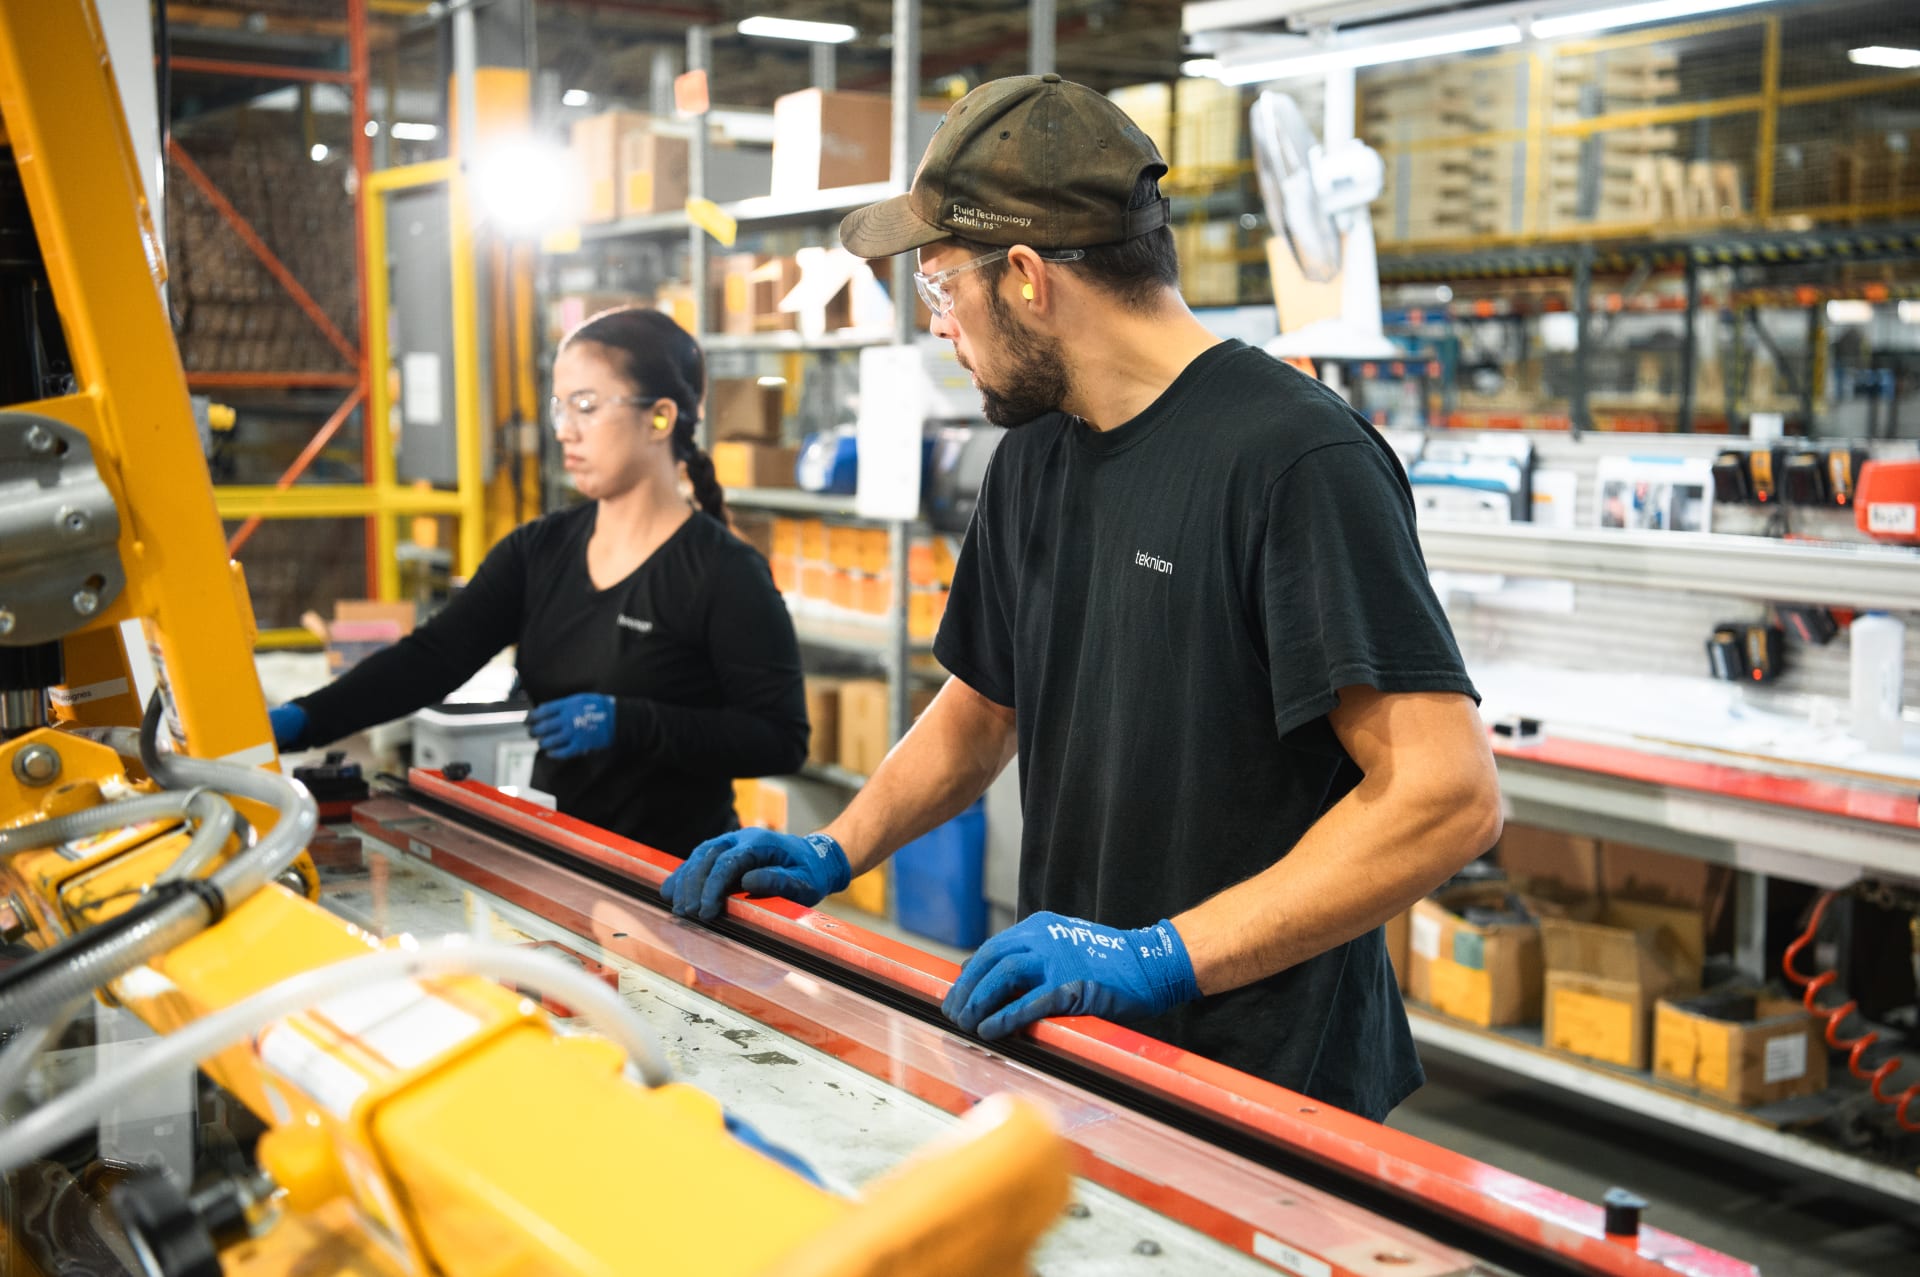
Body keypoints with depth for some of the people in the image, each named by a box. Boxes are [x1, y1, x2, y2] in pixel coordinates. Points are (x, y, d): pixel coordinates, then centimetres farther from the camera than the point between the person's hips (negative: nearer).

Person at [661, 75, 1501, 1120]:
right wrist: (835, 852, 7)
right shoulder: (1033, 457, 8)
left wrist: (1164, 954, -28)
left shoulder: (1296, 459, -19)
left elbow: (1449, 793, -25)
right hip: (1076, 1039, 7)